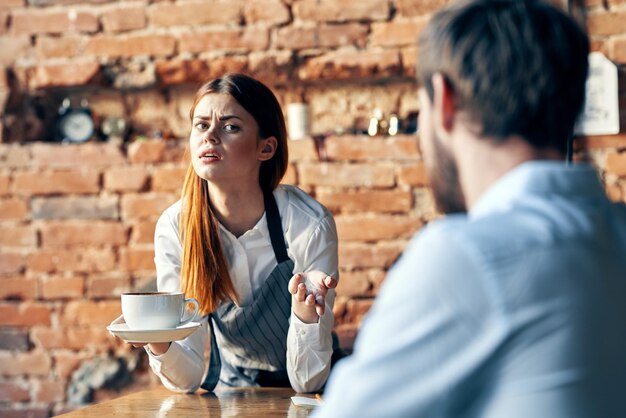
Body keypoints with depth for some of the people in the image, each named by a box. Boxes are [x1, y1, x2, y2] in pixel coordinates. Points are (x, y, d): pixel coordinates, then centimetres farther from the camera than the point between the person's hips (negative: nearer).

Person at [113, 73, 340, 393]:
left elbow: (307, 381, -16)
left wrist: (305, 311, -33)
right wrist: (159, 345, -30)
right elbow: (188, 378, -10)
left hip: (305, 403, -1)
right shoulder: (174, 226, -11)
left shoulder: (309, 224, -18)